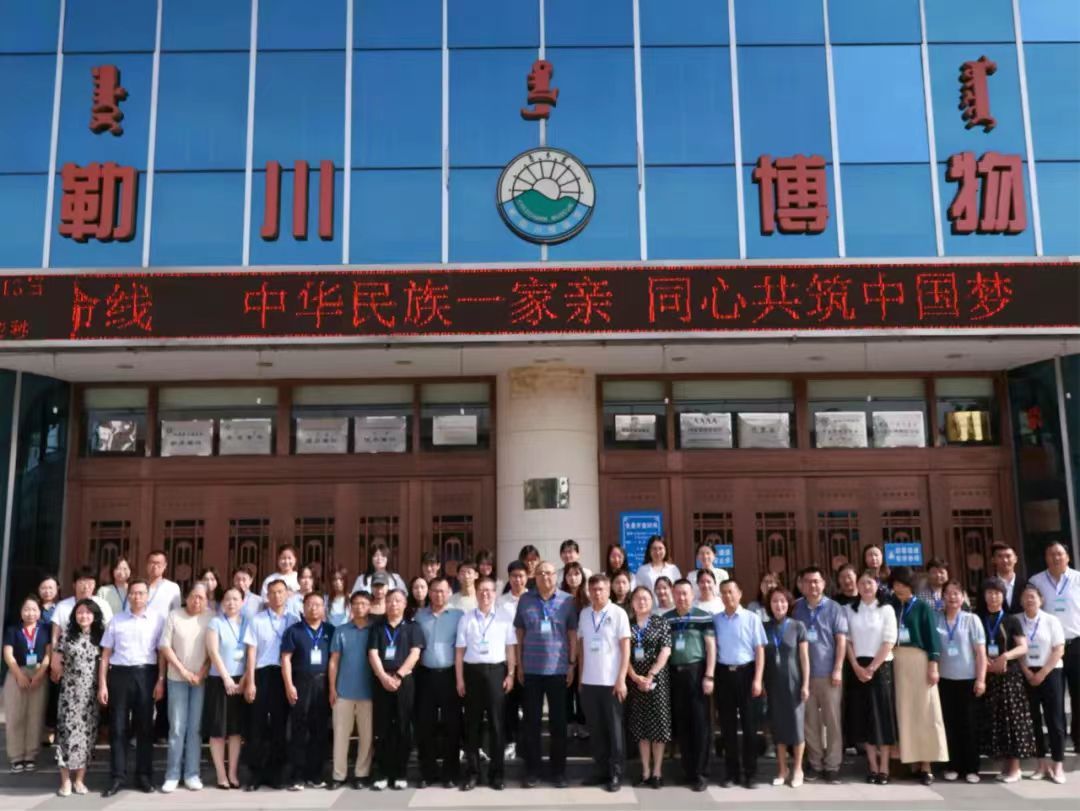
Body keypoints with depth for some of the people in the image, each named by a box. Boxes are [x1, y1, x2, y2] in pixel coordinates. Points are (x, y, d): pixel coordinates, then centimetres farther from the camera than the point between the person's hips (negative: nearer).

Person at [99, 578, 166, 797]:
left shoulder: (158, 619, 3)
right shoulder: (116, 620, 9)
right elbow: (106, 654, 8)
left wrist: (161, 680, -5)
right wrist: (102, 684, 2)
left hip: (146, 674, -1)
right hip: (119, 674, 1)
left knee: (144, 727, 5)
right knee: (118, 727, 4)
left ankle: (144, 776, 15)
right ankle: (117, 777, 12)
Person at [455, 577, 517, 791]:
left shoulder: (505, 618, 5)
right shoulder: (466, 619, 6)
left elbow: (511, 648, 5)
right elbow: (460, 651, 5)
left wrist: (510, 674, -2)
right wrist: (459, 679, 0)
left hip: (496, 671, 0)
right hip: (473, 671, 1)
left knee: (497, 723, 3)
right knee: (473, 723, 6)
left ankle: (496, 773, 12)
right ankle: (472, 773, 14)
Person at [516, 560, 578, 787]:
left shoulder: (567, 600, -1)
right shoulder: (525, 600, 3)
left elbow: (573, 634, 1)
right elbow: (519, 634, 6)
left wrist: (572, 664, -3)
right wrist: (519, 665, 4)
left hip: (558, 669, -1)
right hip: (531, 669, 1)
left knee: (558, 721, 7)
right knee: (531, 721, 6)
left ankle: (558, 771, 17)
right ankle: (532, 770, 16)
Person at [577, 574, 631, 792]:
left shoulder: (618, 613, -5)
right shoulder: (584, 614, 6)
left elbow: (625, 648, -6)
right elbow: (581, 646, 12)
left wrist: (621, 679, -11)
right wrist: (580, 676, 8)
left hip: (611, 681, -4)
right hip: (589, 681, 4)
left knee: (614, 728, 4)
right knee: (595, 729, 10)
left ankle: (615, 773, 13)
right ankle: (601, 770, 20)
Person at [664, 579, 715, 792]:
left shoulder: (704, 617, -1)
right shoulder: (666, 619, 10)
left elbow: (711, 647, -3)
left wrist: (709, 676, -9)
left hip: (696, 671, -3)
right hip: (674, 674, 3)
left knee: (700, 723, -1)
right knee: (681, 724, 7)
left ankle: (701, 773, 6)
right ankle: (688, 771, 16)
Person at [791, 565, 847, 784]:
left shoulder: (834, 608, 0)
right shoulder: (796, 608, 5)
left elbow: (841, 640, -2)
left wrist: (838, 669, -8)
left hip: (829, 673, -2)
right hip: (804, 673, 2)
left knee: (832, 720, 2)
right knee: (810, 721, 7)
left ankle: (832, 765, 9)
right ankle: (815, 763, 17)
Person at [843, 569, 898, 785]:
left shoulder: (886, 609, -1)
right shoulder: (849, 610, 6)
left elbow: (889, 641, -7)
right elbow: (847, 640, 3)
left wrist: (872, 668, -12)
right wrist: (857, 667, -8)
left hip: (880, 666, -2)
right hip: (858, 668, 2)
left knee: (882, 714, -1)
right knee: (863, 715, 3)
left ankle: (884, 767, 5)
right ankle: (872, 766, 10)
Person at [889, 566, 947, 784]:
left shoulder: (923, 607, 2)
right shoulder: (892, 607, 10)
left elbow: (931, 636, -2)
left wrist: (933, 665, -9)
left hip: (919, 661, -3)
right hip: (896, 662, 3)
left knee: (923, 712, -3)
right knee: (904, 712, 3)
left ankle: (926, 765, -1)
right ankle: (912, 760, 8)